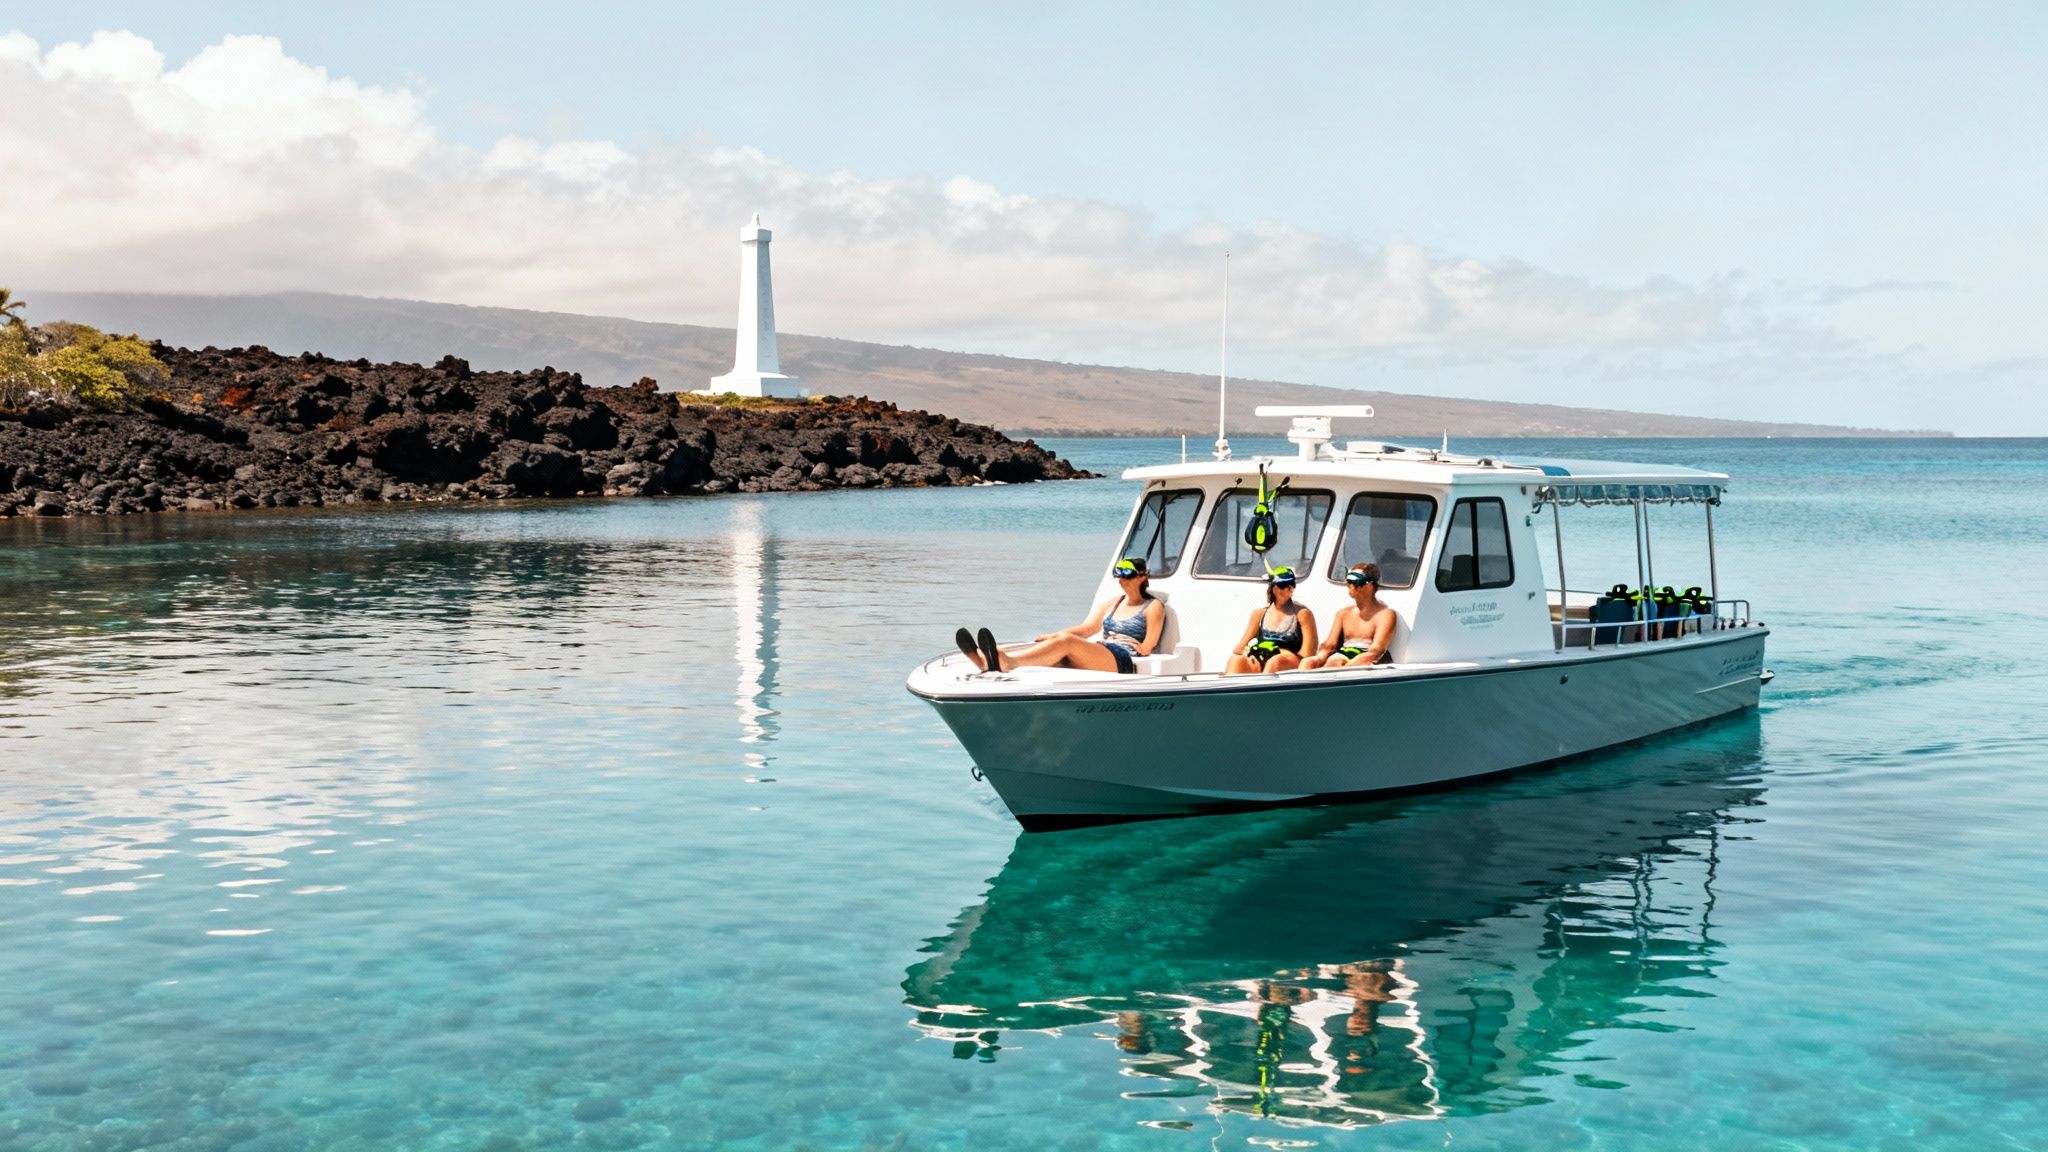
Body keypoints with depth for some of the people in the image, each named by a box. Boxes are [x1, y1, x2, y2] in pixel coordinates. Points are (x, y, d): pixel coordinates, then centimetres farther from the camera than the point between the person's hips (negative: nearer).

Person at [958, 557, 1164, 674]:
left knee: (1066, 641, -33)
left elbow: (1147, 647, -1)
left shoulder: (1153, 607, 11)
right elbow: (1086, 628, 22)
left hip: (1126, 662, -7)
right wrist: (1052, 636, 6)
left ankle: (1007, 662, -56)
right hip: (1096, 658, 7)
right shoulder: (1112, 603, 31)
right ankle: (987, 660, -47)